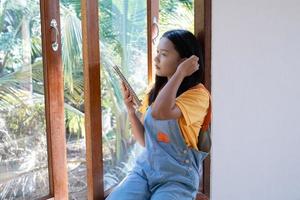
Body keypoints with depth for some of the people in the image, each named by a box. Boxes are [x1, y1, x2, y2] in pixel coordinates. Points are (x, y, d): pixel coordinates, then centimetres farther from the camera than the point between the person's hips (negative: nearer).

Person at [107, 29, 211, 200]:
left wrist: (180, 73, -20)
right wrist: (131, 110, -2)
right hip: (145, 168, 5)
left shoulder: (198, 93, -11)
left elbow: (160, 112, -31)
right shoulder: (156, 91, 10)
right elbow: (145, 141, 13)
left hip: (177, 177, -5)